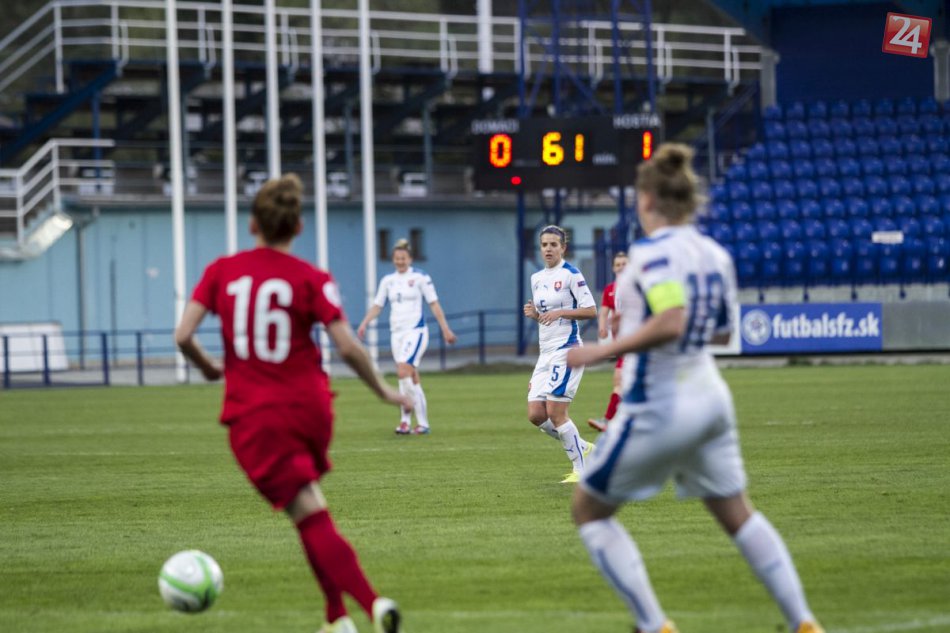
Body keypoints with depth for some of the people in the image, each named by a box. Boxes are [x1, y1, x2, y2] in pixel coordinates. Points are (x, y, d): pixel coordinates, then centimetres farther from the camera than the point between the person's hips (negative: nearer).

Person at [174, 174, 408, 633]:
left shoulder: (221, 272, 0)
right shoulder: (312, 280, -3)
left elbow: (183, 335, -5)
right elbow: (348, 347, -10)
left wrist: (208, 367, 15)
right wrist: (385, 392, 4)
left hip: (253, 416, -2)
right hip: (309, 406, 2)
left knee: (312, 517, -8)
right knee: (308, 509, 24)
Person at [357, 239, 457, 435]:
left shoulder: (420, 277, -2)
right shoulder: (387, 281, 11)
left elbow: (434, 304, -1)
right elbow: (377, 306, 13)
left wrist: (445, 329, -4)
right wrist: (364, 324, -2)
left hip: (415, 331, -5)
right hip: (396, 333, 5)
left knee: (403, 370, -21)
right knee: (412, 378, 6)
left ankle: (405, 419, -15)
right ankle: (422, 423, 8)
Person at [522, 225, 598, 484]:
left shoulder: (571, 275, -8)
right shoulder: (536, 278, 14)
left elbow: (591, 310, -11)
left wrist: (560, 312, -20)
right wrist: (533, 313, 2)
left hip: (566, 349, -8)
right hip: (545, 352, 8)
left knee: (555, 413, -11)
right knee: (535, 415, 0)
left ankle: (580, 469, 0)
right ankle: (582, 448, 18)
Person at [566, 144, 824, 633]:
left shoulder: (652, 251, -18)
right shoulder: (715, 254, 5)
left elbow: (670, 323, -31)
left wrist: (601, 351, -26)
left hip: (657, 407, -7)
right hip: (710, 398, 7)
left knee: (588, 510, 9)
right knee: (738, 515, 20)